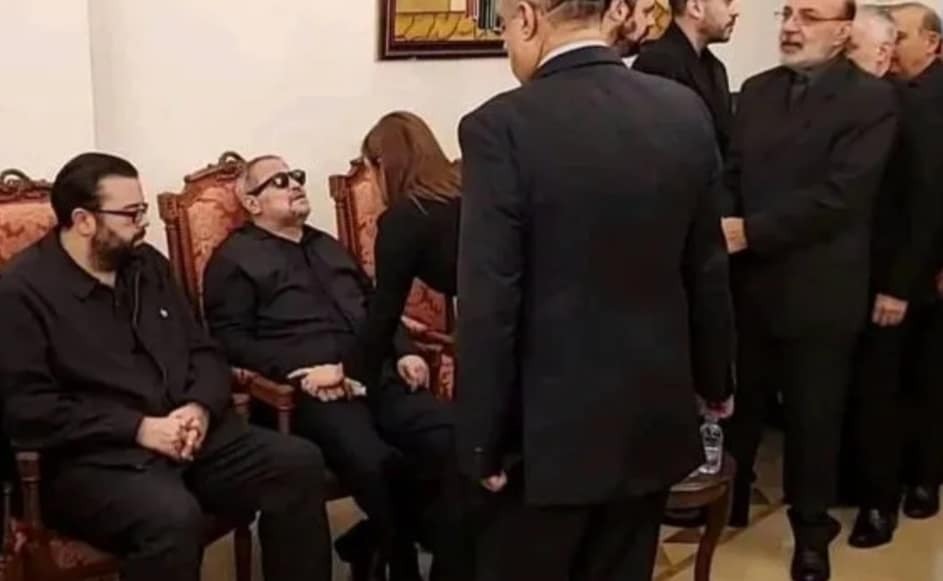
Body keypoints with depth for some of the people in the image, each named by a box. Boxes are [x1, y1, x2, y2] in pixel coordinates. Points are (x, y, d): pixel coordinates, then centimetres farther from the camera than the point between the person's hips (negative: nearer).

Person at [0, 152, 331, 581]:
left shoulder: (147, 264, 15)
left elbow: (204, 352, 16)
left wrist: (200, 408, -7)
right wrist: (139, 428, -18)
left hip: (188, 434, 6)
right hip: (95, 457, -6)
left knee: (299, 462, -14)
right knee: (173, 515, -36)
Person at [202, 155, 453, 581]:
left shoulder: (327, 246, 31)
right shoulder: (235, 259, 9)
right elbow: (232, 340, -4)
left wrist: (404, 352, 11)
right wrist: (302, 369, -16)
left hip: (379, 375, 6)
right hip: (314, 391, -6)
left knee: (451, 442, -22)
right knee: (377, 463, -34)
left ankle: (376, 544, -1)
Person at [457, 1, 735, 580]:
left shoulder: (502, 127, -18)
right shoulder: (686, 112, -2)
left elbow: (489, 305, -18)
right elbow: (708, 269, 7)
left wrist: (482, 442, -8)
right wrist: (714, 381, 20)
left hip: (549, 431, -5)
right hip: (655, 418, 5)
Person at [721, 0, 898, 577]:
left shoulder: (872, 99, -9)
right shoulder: (757, 91, 8)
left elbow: (839, 195, -19)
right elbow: (732, 175, 6)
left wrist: (750, 231, -22)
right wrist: (723, 228, -15)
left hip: (818, 290, -4)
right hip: (748, 281, 4)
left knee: (813, 417, 11)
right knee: (737, 402, 17)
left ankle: (812, 531, 29)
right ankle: (728, 501, 37)